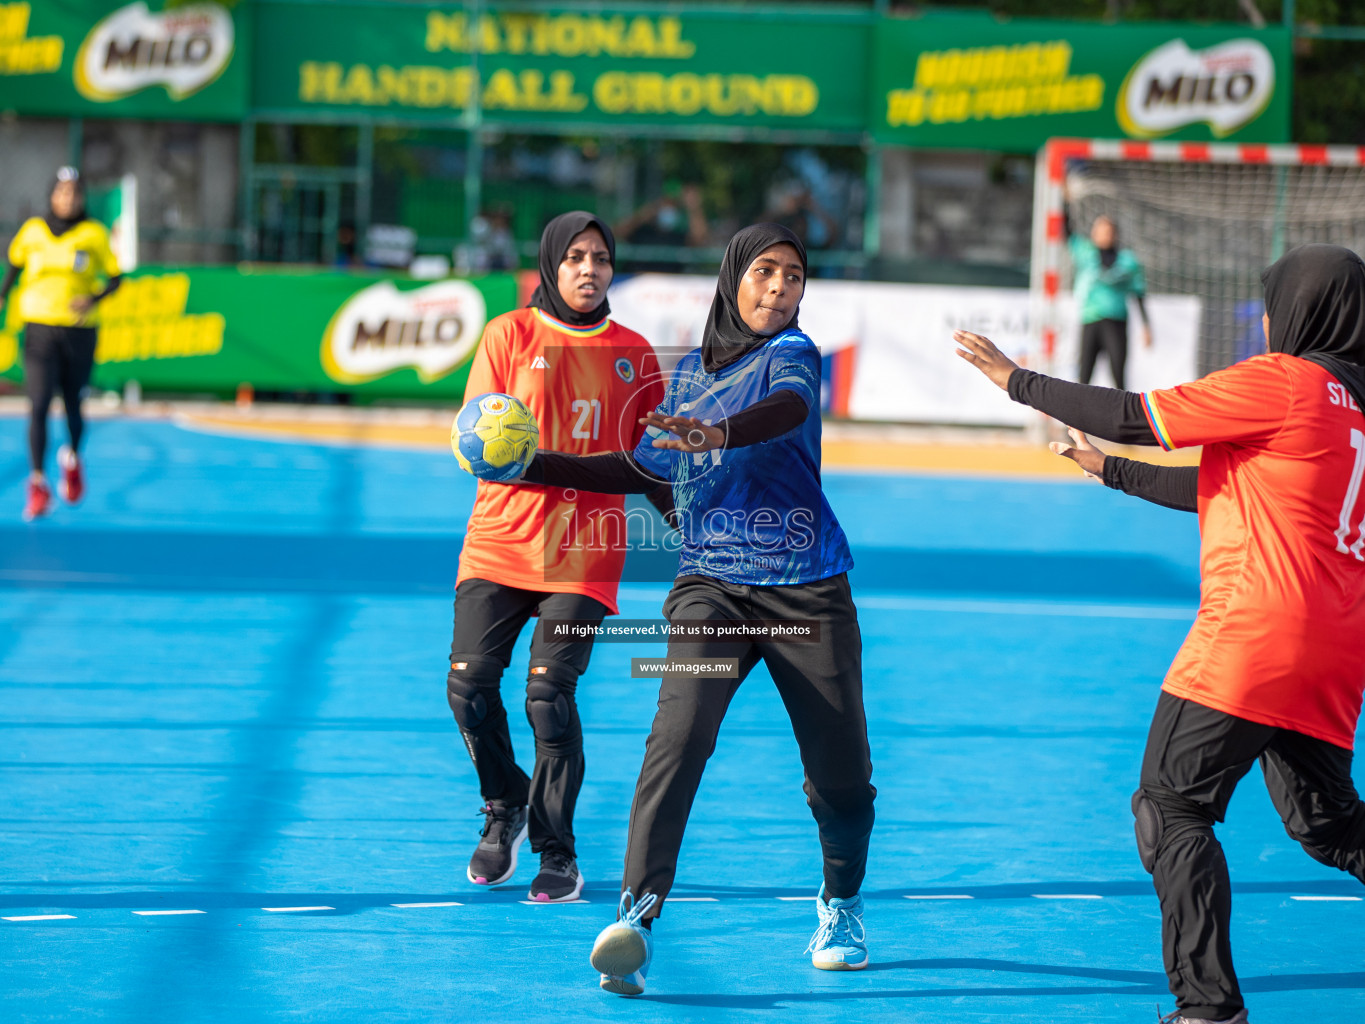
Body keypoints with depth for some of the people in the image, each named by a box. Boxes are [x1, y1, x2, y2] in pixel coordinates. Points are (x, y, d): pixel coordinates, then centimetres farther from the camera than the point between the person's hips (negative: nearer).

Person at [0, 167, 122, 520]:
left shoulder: (94, 234, 0)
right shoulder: (32, 230, 4)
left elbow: (115, 277, 3)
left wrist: (94, 299, -14)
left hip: (79, 330, 0)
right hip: (39, 330, 0)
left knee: (73, 407, 10)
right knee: (38, 407, -11)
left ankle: (72, 458, 41)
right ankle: (38, 485, -8)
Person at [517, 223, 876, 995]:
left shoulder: (791, 352, -3)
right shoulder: (689, 371, 13)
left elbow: (790, 408, -27)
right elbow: (643, 470, 25)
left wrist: (720, 434, -47)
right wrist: (535, 466, 20)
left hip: (807, 592, -2)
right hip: (709, 585, 2)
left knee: (840, 774, 0)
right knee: (681, 730, -23)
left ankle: (841, 904, 31)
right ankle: (639, 914, -30)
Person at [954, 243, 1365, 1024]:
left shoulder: (1280, 382, -8)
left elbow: (1137, 418, -7)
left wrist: (1017, 381, 3)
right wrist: (1113, 472, 32)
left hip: (1252, 638, -8)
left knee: (1171, 810, 0)